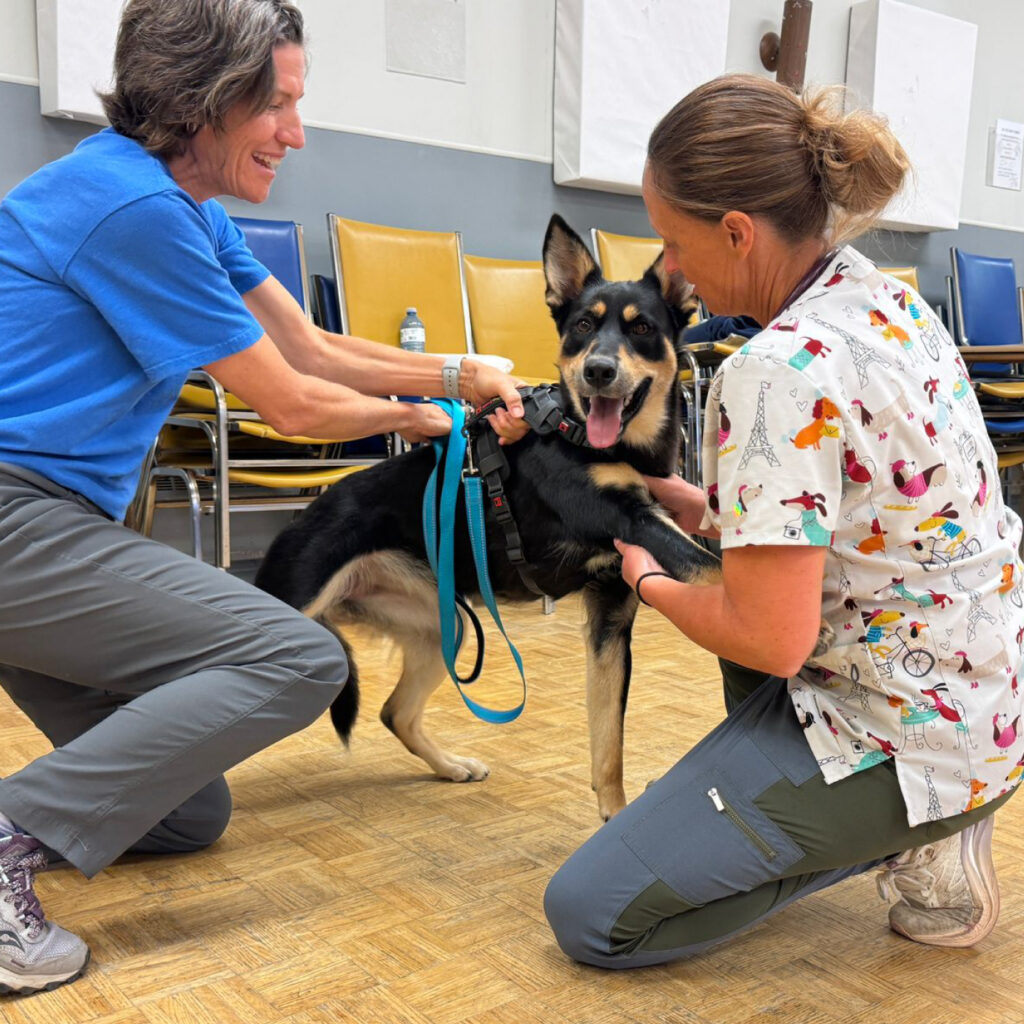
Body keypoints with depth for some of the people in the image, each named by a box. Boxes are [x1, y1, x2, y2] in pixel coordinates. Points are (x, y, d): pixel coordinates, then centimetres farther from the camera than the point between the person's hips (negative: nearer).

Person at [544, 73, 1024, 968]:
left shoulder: (777, 374, -27)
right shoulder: (884, 297, 2)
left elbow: (770, 641, -25)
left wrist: (651, 582, -6)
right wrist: (708, 510, 11)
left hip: (904, 731, -9)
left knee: (587, 917, -3)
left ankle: (905, 846, 2)